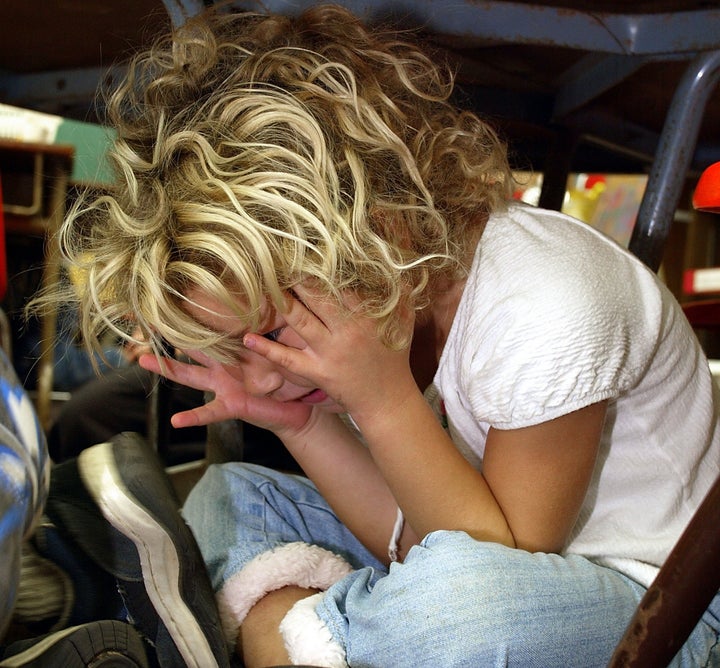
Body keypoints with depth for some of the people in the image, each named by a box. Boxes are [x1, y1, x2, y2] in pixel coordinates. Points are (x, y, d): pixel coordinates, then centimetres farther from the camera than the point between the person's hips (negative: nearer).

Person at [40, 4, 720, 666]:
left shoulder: (544, 304, -29)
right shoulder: (393, 292, -7)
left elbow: (508, 562, -22)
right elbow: (416, 540, -4)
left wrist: (384, 401, -30)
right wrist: (302, 421, -17)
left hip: (661, 612, -6)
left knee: (464, 584, -42)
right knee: (227, 495, 3)